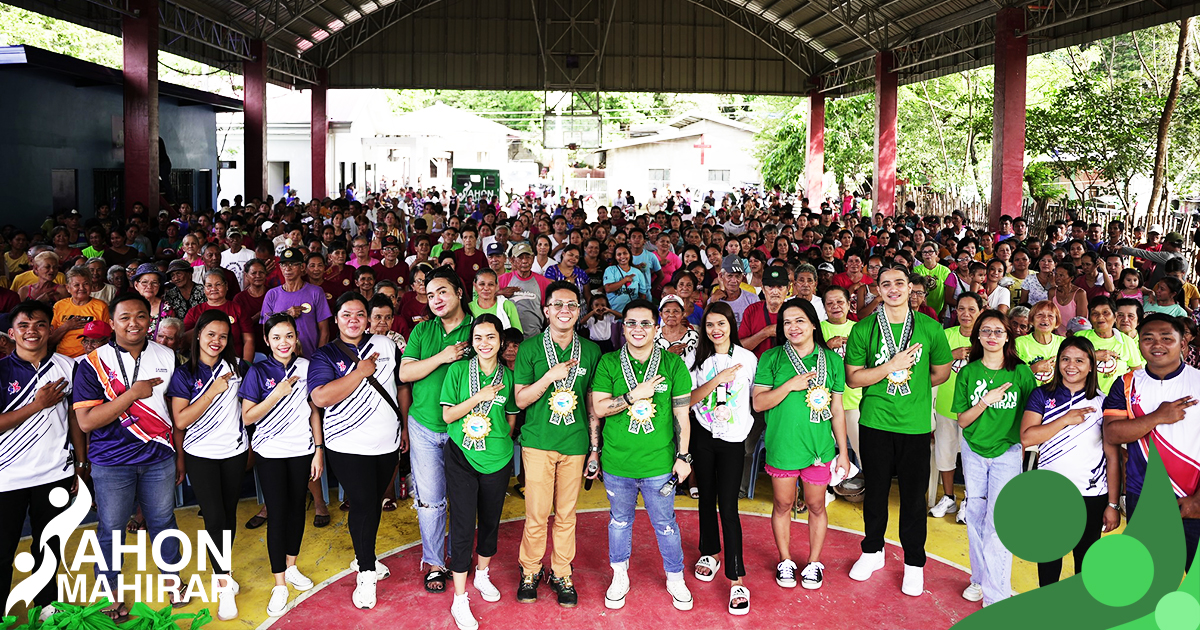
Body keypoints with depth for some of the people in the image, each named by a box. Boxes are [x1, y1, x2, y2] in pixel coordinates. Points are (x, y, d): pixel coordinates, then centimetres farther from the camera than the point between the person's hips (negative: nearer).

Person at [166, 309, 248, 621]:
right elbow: (180, 421, -13)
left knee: (229, 513, 10)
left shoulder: (235, 367, 3)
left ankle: (222, 571, 27)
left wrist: (251, 445, 10)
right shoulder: (184, 375, -6)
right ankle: (225, 588, 2)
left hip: (234, 452, 3)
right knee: (214, 517, -7)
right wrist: (213, 391, -18)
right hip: (201, 455, -3)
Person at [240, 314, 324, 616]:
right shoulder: (258, 371, -5)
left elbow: (314, 410, 6)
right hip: (270, 452, -2)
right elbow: (247, 417, -8)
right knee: (277, 512, -2)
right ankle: (279, 584, 7)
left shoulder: (306, 367, 1)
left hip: (302, 450, 3)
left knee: (297, 507, 12)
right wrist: (278, 393, -18)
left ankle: (291, 566, 32)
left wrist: (319, 450, 3)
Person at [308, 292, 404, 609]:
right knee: (363, 504, -5)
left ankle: (363, 557, 36)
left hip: (388, 443, 4)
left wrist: (405, 427, 12)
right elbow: (321, 397, -21)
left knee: (375, 502, 15)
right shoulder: (325, 356, -5)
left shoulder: (384, 345, 4)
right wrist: (361, 372, -20)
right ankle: (366, 573, 13)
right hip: (349, 447, -4)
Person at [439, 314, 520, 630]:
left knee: (491, 518, 15)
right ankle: (460, 600, 4)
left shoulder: (508, 376, 2)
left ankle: (482, 574, 40)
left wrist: (493, 435, -2)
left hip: (497, 457, 3)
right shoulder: (458, 370, -4)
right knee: (463, 522, -5)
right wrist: (479, 397, -17)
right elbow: (448, 415, -6)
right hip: (461, 456, -3)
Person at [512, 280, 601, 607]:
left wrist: (595, 449, 8)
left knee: (566, 514, 9)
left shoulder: (591, 351, 5)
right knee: (537, 514, 1)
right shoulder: (529, 348, -1)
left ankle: (561, 574, 24)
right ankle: (530, 571, 22)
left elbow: (593, 404, 9)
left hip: (575, 444, 2)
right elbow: (520, 399, -2)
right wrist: (551, 376, -17)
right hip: (538, 442, -2)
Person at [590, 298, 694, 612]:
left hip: (659, 462, -1)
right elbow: (599, 408, -9)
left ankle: (675, 579, 32)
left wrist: (684, 456, -1)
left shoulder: (673, 364, -4)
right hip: (617, 461, 1)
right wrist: (635, 395, -20)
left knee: (665, 524, 12)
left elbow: (682, 414, 0)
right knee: (620, 520, 18)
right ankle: (620, 577, 37)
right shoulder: (608, 363, -3)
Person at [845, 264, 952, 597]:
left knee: (914, 495, 6)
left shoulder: (930, 328, -1)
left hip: (915, 424, 0)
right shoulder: (863, 330, -2)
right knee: (875, 490, 13)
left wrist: (913, 386, 4)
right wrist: (891, 366, -15)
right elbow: (853, 378, -4)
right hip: (875, 422, 0)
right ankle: (873, 551, 33)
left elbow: (942, 371, 13)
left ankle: (914, 563, 23)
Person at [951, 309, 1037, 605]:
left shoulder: (1021, 372, -3)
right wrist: (986, 401, -16)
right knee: (975, 514, 8)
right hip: (974, 451, 2)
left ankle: (996, 595, -2)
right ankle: (980, 578, 24)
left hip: (1007, 451, -2)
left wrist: (1026, 442, -2)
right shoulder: (968, 373, 0)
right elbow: (962, 421, -2)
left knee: (998, 520, -9)